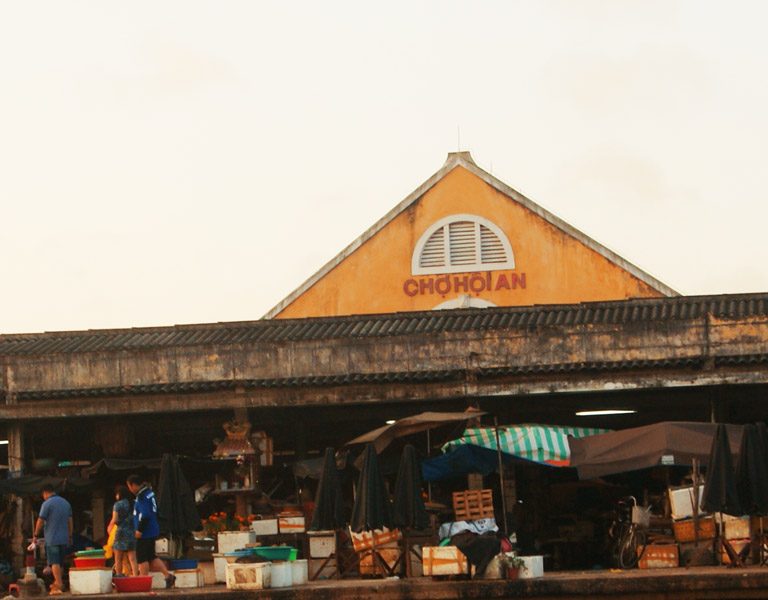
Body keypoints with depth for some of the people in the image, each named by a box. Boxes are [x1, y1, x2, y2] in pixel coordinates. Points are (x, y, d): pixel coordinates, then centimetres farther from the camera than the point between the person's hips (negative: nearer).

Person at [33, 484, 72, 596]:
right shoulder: (65, 503, 12)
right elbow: (70, 521, 14)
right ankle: (58, 582, 24)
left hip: (52, 538, -6)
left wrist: (35, 535, 1)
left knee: (54, 562, -7)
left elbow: (40, 521, -9)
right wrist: (70, 536, 19)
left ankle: (58, 585, -15)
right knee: (59, 563, 17)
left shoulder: (47, 504, -9)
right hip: (64, 538, 6)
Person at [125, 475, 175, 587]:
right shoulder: (149, 492, 13)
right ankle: (168, 575, 10)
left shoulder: (142, 496, -18)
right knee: (151, 556, 15)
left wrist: (139, 530, -19)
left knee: (142, 558, -2)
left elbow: (145, 515, -26)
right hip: (153, 531, 10)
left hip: (145, 533, -10)